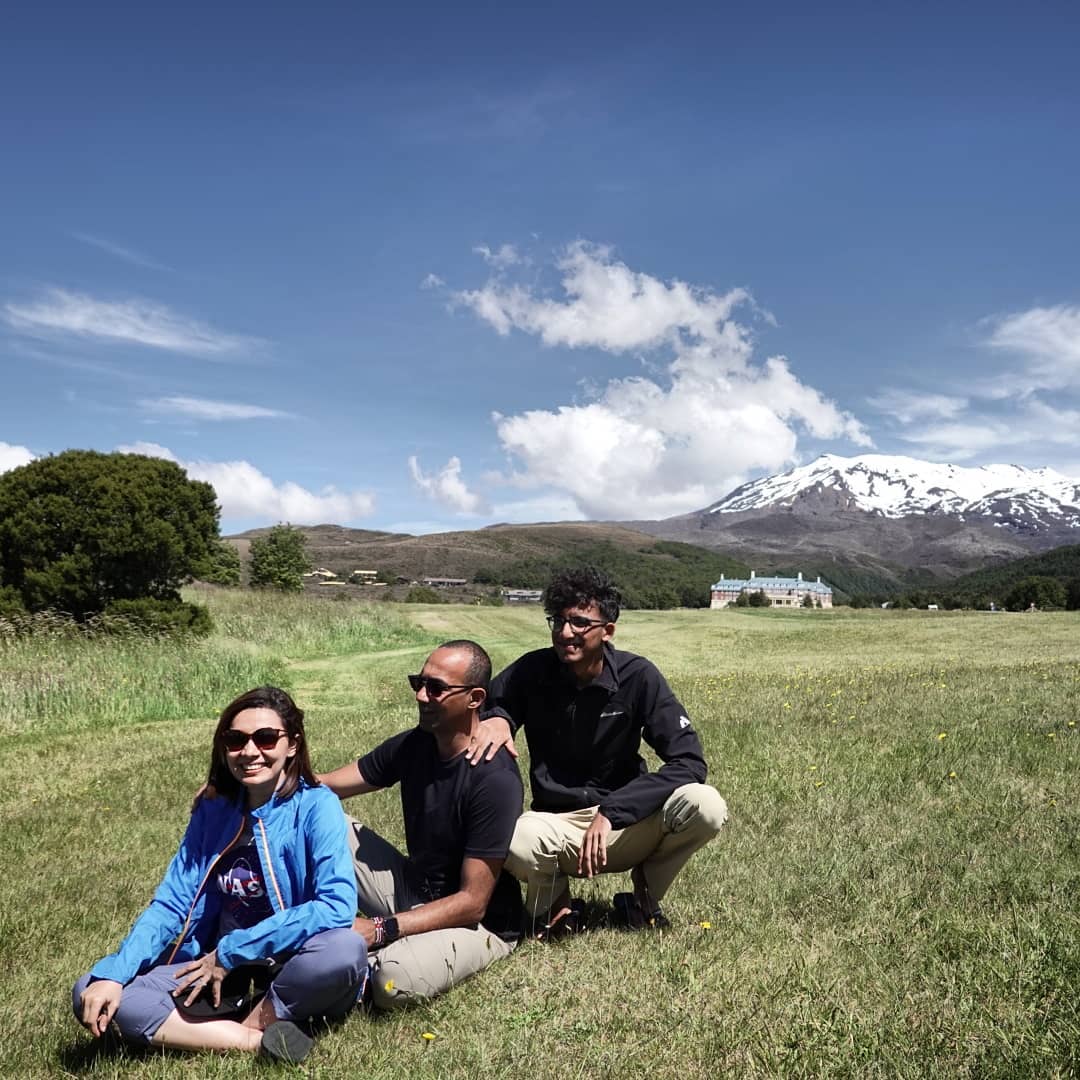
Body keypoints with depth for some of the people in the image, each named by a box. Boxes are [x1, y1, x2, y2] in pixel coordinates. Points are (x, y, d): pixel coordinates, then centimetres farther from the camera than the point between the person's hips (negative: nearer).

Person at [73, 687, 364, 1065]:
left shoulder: (316, 806, -12)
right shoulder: (212, 812, 4)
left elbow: (338, 906, -24)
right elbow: (171, 903, 1)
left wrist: (230, 952, -19)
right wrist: (111, 974, -16)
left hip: (290, 969, -5)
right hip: (220, 974, 5)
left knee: (346, 948, -37)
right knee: (92, 995, -12)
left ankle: (256, 1020, -10)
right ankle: (259, 1040, -20)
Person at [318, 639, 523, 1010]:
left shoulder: (495, 780, -26)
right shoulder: (413, 745, -4)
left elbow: (472, 903, -24)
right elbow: (322, 786, 0)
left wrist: (380, 929, -29)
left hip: (478, 923, -6)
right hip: (413, 891, 7)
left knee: (396, 979, -36)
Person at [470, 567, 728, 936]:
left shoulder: (636, 676, -13)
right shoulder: (534, 671, -9)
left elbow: (689, 761, -17)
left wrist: (610, 812, -26)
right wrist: (495, 719, -22)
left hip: (627, 826, 1)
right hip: (557, 825, 0)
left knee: (707, 806, -28)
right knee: (514, 840, -37)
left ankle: (644, 894, 3)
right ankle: (552, 906, 0)